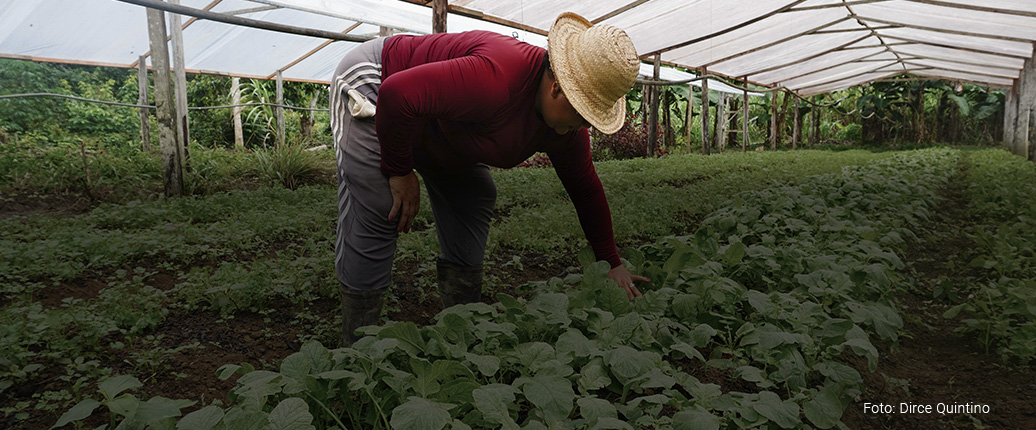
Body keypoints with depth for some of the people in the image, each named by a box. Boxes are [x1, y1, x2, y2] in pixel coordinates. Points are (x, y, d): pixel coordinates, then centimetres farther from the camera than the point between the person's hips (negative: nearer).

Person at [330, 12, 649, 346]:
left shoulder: (569, 131, -10)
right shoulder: (498, 78, -40)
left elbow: (587, 191, 3)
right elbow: (397, 92, -41)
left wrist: (612, 264, 7)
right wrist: (400, 171, -27)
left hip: (436, 133, 8)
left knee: (473, 202, 3)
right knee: (374, 219, -19)